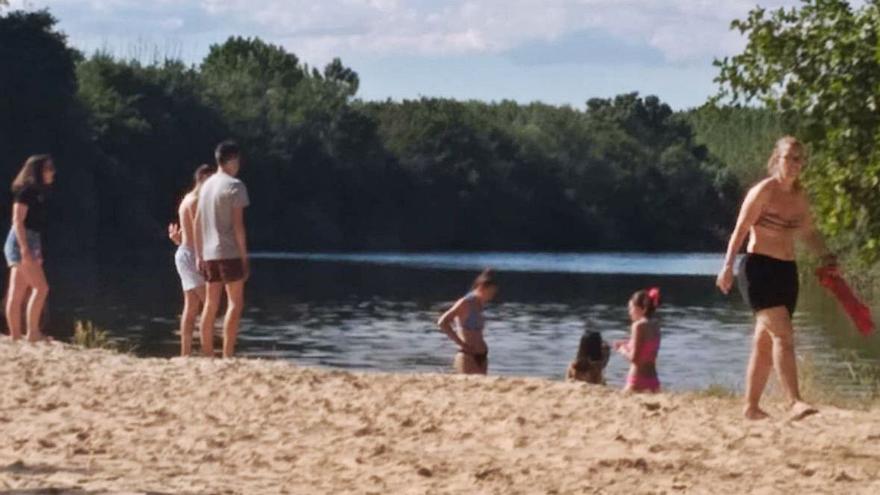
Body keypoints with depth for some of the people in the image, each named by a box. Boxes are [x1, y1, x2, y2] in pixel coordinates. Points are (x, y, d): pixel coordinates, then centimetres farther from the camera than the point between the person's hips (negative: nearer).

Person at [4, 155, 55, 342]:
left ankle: (15, 336, 7)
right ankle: (33, 332, -12)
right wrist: (25, 248, -23)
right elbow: (18, 220, -17)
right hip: (21, 242, -9)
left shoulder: (38, 193, 17)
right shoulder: (26, 191, -11)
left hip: (30, 244, 9)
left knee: (17, 294, 7)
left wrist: (36, 251, 22)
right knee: (41, 287, -12)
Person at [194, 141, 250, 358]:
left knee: (210, 304, 10)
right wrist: (244, 257, -10)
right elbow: (238, 224, -13)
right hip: (230, 253, -7)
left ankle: (207, 354, 11)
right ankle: (227, 356, -12)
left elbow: (197, 223, 13)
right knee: (235, 303, -4)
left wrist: (199, 254, 18)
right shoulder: (235, 186, -9)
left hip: (209, 253, 7)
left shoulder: (207, 185, 12)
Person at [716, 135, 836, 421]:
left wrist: (825, 256, 7)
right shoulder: (763, 192, -9)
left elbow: (808, 233, 24)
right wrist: (728, 266, -22)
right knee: (783, 334, -20)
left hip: (786, 272, 7)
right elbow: (740, 231, -12)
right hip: (759, 269, -7)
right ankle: (794, 402, -27)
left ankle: (751, 407, 17)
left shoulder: (800, 198, 11)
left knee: (765, 343, 10)